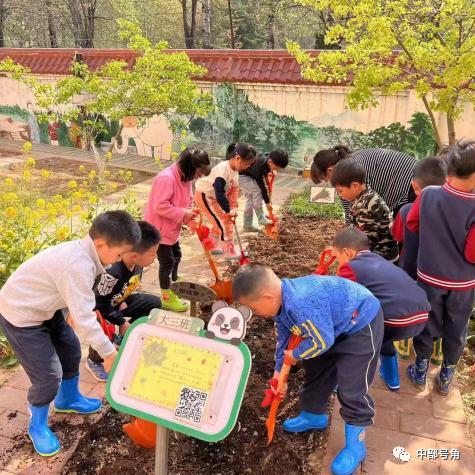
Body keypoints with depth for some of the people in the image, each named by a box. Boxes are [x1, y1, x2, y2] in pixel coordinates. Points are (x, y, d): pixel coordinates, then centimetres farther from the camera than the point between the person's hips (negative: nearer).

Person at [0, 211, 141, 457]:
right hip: (21, 315, -9)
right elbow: (84, 318, -31)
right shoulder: (78, 266, -35)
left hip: (41, 307, 10)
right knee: (48, 375, -4)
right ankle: (37, 427, 23)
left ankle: (68, 399, 45)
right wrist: (108, 352, -20)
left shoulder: (81, 251, -6)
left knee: (70, 349, 20)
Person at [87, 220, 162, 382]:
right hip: (97, 308, -8)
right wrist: (122, 322, -23)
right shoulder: (112, 272, -41)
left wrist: (123, 302, -12)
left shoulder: (137, 264, -16)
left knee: (154, 303, 3)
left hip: (118, 302, 8)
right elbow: (100, 303, -31)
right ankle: (94, 361, -1)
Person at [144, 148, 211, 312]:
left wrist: (189, 214, -6)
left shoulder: (185, 178, 2)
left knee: (176, 256, 21)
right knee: (167, 262, -2)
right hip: (158, 229, -10)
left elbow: (185, 200, 14)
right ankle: (167, 299, 13)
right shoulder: (166, 178, -28)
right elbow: (160, 206, -32)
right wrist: (183, 214, -26)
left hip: (171, 228, 10)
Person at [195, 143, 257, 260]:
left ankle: (212, 246, 33)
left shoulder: (235, 169, 0)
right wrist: (229, 210, -27)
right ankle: (229, 252, -1)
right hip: (204, 196, -10)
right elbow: (219, 193, -35)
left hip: (213, 197, 10)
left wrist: (234, 208, -3)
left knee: (220, 221, 18)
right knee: (224, 222, -10)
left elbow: (233, 190, 5)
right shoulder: (223, 169, -31)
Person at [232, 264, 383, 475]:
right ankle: (313, 416, 41)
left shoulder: (302, 303, -40)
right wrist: (279, 371, 14)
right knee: (315, 370, 18)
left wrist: (296, 354, -13)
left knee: (352, 387, -7)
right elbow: (284, 337, 8)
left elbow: (322, 341, -31)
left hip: (362, 323, -9)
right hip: (335, 325, 10)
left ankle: (355, 444, 12)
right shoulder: (279, 303, -8)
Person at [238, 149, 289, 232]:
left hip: (249, 176, 9)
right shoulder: (259, 165, -35)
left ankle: (247, 225, 13)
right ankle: (261, 219, -15)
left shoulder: (268, 158, -12)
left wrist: (272, 170, -4)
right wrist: (267, 202, -22)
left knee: (251, 198, 6)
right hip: (240, 176, -9)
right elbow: (261, 186, -28)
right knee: (257, 190, -23)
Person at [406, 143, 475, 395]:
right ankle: (446, 378, 35)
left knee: (427, 326, 20)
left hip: (430, 276, 2)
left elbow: (412, 224, 0)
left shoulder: (428, 194, -17)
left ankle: (420, 372, 35)